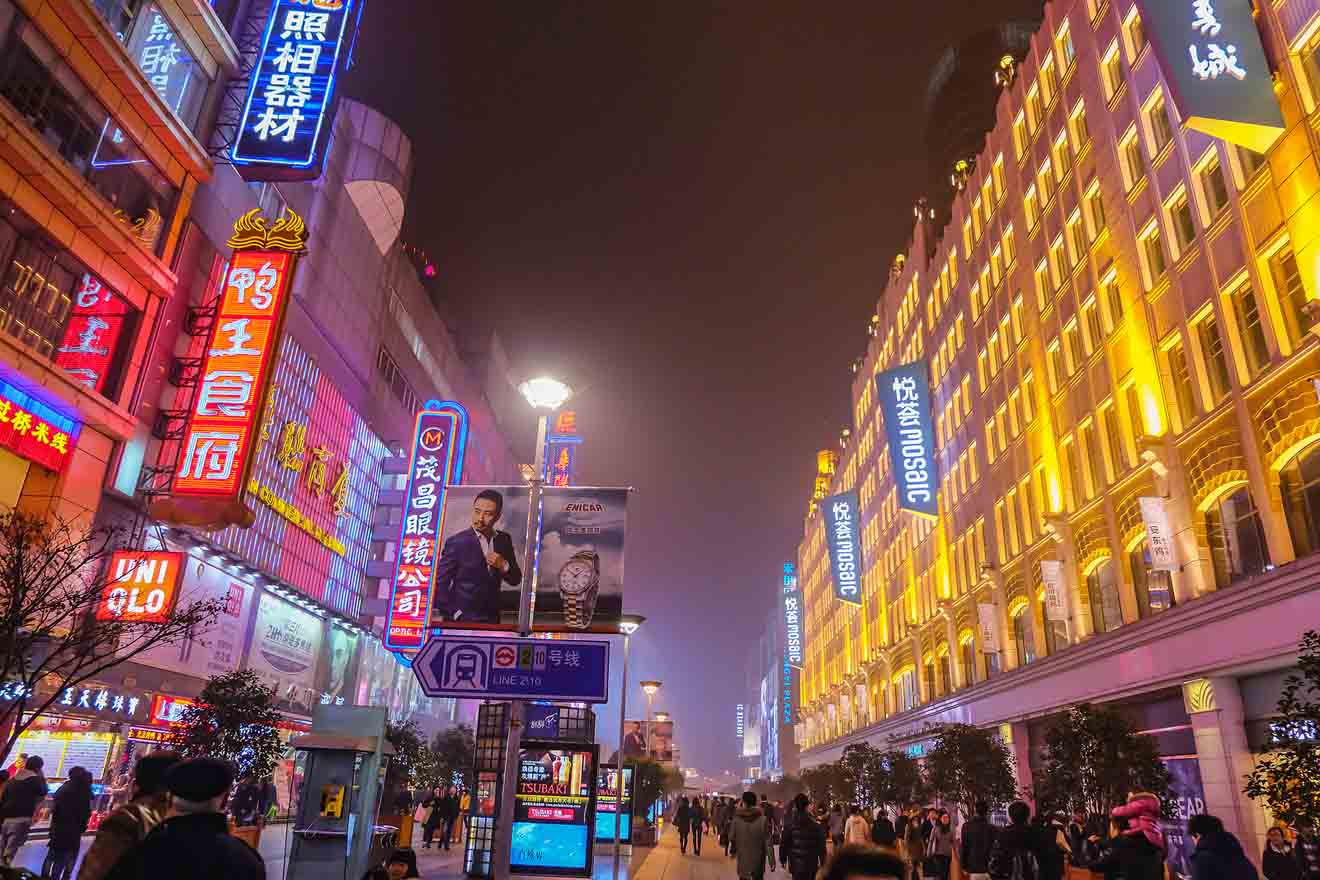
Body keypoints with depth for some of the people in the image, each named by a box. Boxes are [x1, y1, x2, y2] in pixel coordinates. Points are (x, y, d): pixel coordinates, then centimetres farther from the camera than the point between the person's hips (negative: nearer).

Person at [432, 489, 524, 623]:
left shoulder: (504, 540, 2)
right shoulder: (456, 542, -11)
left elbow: (515, 580, 6)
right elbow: (439, 583, -10)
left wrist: (504, 565, -12)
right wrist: (454, 614, -13)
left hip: (492, 620, 4)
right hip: (462, 621, -4)